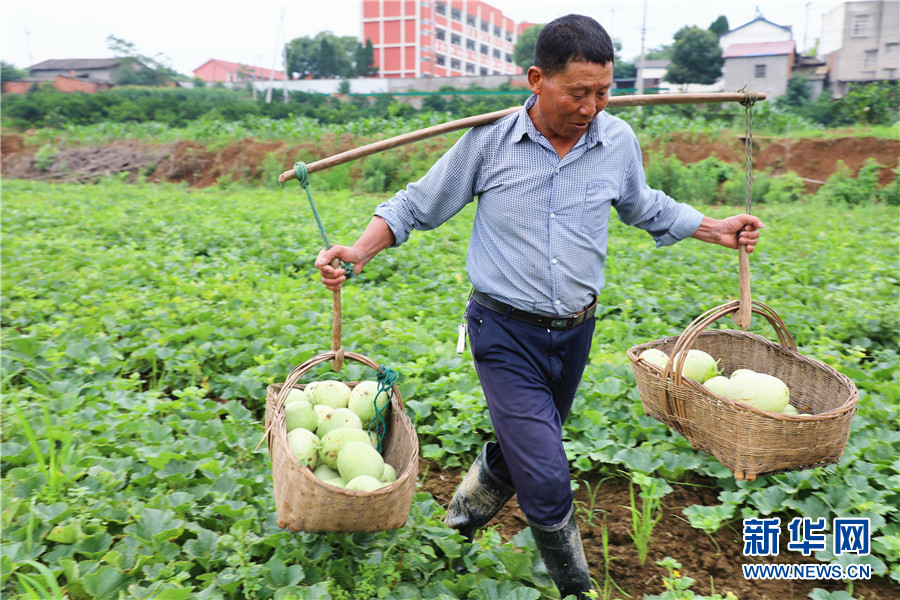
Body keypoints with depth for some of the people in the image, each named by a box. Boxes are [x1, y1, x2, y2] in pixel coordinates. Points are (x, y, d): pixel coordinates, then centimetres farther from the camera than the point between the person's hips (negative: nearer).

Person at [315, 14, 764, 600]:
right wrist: (359, 251, -14)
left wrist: (714, 228, 13)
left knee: (527, 449, 21)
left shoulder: (619, 141, -1)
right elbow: (418, 205, -2)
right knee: (547, 481, -9)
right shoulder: (490, 138, -11)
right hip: (506, 332, -4)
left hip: (574, 331, 5)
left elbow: (645, 207, 19)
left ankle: (461, 518, 52)